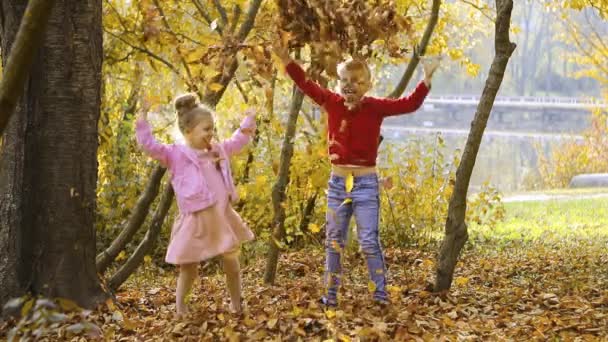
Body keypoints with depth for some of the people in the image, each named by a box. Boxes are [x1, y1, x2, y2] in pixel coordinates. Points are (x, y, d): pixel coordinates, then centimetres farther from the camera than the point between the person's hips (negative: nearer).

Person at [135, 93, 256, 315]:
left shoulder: (218, 150, 13)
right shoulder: (175, 154, -4)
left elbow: (237, 141, 31)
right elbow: (149, 145, -15)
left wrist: (249, 120, 32)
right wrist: (143, 117, -20)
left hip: (222, 217, 5)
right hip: (195, 220, -5)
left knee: (231, 260, 10)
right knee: (189, 267, 0)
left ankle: (236, 303, 23)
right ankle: (180, 306, 14)